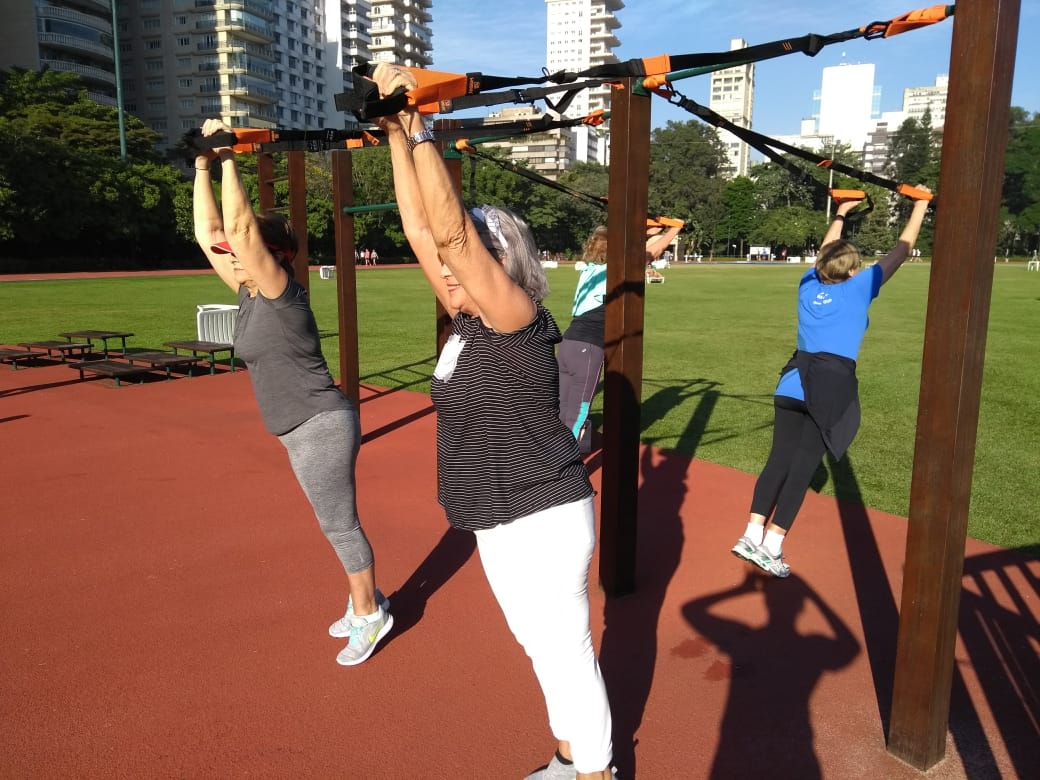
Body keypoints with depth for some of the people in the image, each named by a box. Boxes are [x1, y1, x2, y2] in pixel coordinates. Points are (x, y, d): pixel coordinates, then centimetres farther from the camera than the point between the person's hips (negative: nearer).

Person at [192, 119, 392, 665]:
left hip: (322, 427, -9)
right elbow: (208, 232, 8)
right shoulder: (249, 293, 7)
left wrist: (228, 158, -20)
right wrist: (203, 164, 8)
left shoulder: (281, 293, -16)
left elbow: (240, 225, -27)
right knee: (334, 522, 18)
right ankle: (364, 600, 33)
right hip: (300, 432, 9)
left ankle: (369, 614, 19)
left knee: (339, 525, 3)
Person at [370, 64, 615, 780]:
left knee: (567, 656, 7)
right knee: (543, 651, 23)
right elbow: (422, 231, 2)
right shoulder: (468, 320, 4)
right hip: (503, 525, 9)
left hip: (542, 524, -9)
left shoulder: (517, 319, -17)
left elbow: (452, 229, -27)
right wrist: (396, 136, 1)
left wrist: (420, 129, -24)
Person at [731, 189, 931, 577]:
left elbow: (825, 252, 33)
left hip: (794, 380, 5)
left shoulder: (809, 285, 14)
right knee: (803, 465, -2)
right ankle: (772, 546, -2)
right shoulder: (858, 288, 3)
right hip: (833, 385, -5)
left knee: (779, 458, 6)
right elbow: (900, 252, 12)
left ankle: (752, 536, 2)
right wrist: (920, 208, 23)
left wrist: (841, 214, 46)